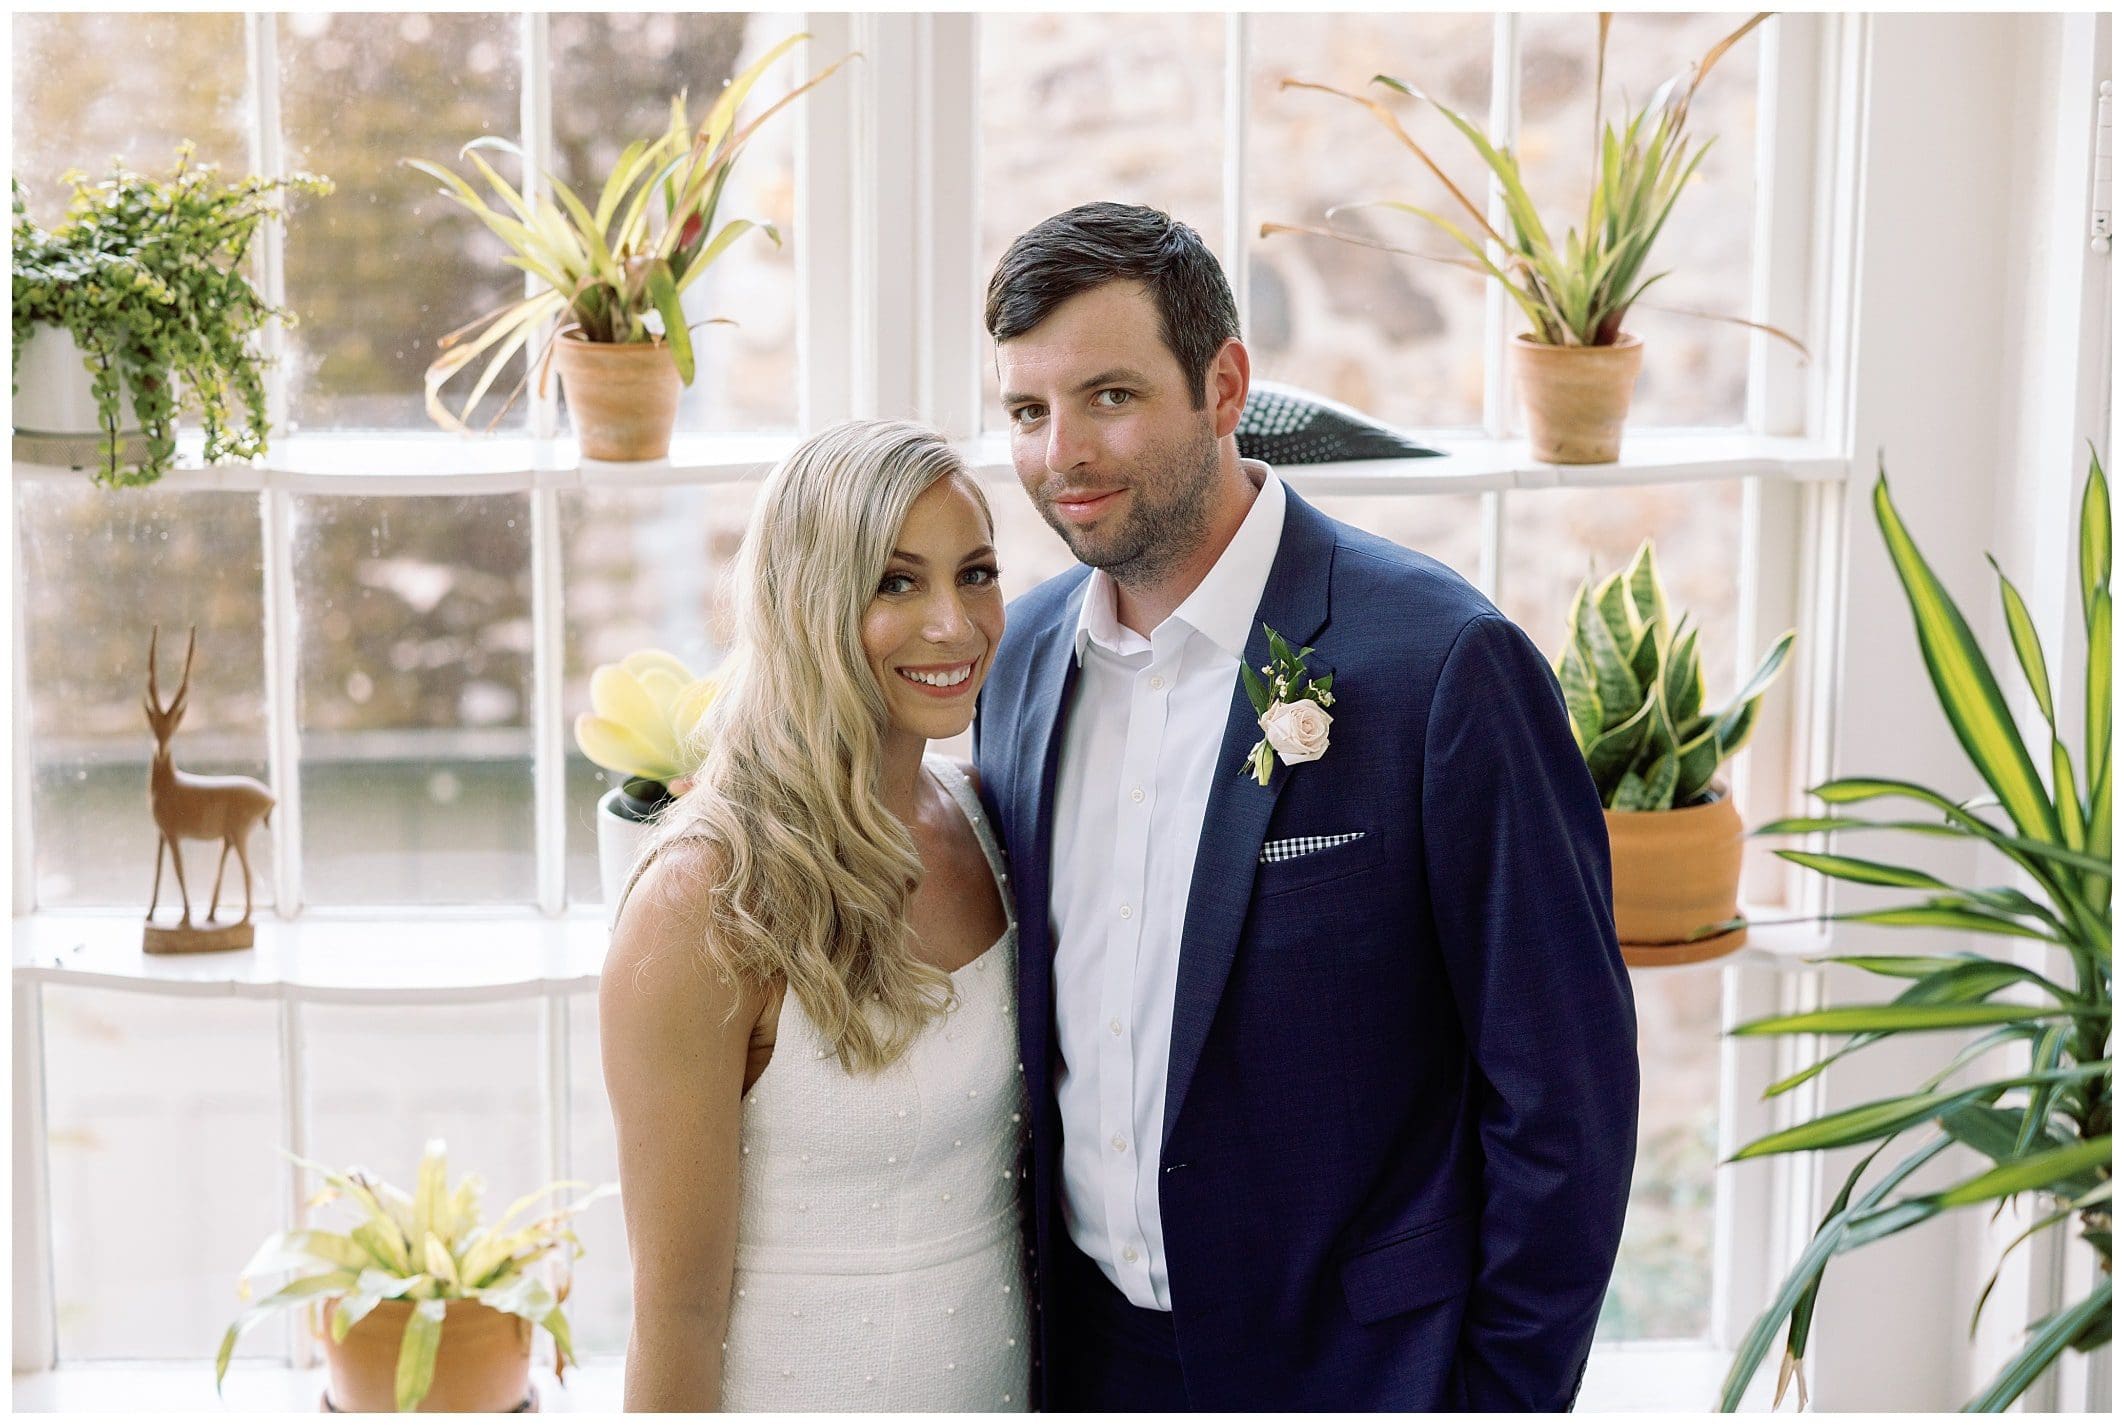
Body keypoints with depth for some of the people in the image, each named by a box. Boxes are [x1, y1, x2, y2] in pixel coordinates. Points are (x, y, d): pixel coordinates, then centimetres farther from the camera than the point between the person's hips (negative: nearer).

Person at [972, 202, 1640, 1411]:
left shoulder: (1447, 664, -17)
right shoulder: (1025, 653, 2)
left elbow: (1563, 1093, -14)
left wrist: (1510, 1398, -13)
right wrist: (1025, 1334, 10)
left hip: (1355, 1361, -5)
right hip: (1085, 1354, 5)